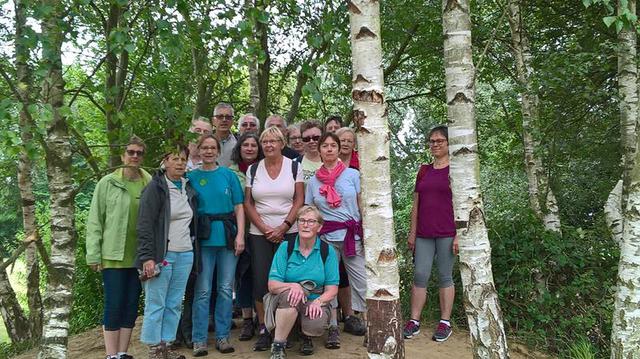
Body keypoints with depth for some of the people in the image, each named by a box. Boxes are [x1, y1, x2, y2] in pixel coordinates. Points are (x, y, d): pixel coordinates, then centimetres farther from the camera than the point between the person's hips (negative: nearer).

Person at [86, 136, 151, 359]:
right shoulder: (108, 183, -2)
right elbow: (94, 220, -1)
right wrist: (93, 254, -6)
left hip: (140, 256, 3)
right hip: (113, 255, -2)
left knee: (131, 306, 10)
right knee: (113, 306, 2)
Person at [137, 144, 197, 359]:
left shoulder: (188, 189, 14)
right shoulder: (155, 188, -5)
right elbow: (144, 225, -11)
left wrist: (194, 253, 15)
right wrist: (147, 257, -18)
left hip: (185, 254, 6)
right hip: (162, 254, -6)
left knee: (175, 304, 9)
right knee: (156, 304, 0)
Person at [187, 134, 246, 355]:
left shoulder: (229, 175, 6)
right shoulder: (191, 177, 6)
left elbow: (238, 207, 4)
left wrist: (240, 235, -5)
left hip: (228, 237, 1)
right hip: (204, 239, -1)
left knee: (226, 290, 7)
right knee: (202, 291, 1)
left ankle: (223, 336, 18)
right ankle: (199, 339, 11)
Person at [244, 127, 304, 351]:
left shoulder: (294, 167, 3)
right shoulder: (253, 170, 7)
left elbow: (299, 200, 0)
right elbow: (248, 203, 4)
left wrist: (283, 227, -10)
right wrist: (264, 228, -6)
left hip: (288, 232, -1)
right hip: (259, 233, 1)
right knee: (260, 280, 0)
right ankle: (263, 330, 12)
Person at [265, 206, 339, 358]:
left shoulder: (327, 251, -1)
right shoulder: (285, 247, -3)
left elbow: (332, 289, -3)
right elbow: (272, 285, -8)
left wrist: (318, 301, -23)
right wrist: (293, 286, -28)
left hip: (315, 301, 1)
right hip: (285, 301, 0)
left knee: (316, 325, -32)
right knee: (291, 295, -36)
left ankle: (306, 335, 9)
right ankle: (277, 346, -16)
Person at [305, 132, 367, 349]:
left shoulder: (353, 174, 3)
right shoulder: (313, 181, 6)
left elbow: (362, 206, 4)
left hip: (353, 235, 0)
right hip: (326, 237, 0)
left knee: (361, 280, 1)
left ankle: (350, 317, 21)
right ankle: (333, 327, 12)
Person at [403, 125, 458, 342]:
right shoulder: (423, 171, 13)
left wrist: (459, 235, -11)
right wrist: (412, 232, 11)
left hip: (446, 233, -4)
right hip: (424, 234, 4)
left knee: (445, 276, 4)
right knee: (420, 275, 3)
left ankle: (445, 323, 14)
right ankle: (414, 321, 10)